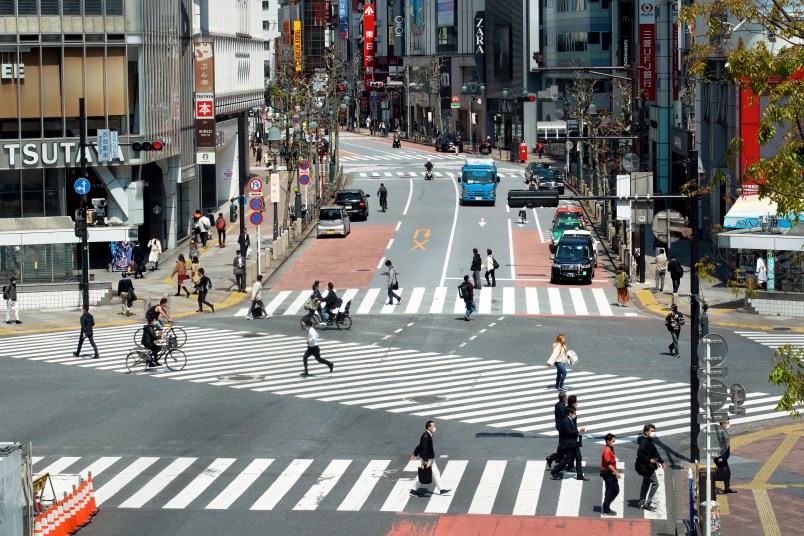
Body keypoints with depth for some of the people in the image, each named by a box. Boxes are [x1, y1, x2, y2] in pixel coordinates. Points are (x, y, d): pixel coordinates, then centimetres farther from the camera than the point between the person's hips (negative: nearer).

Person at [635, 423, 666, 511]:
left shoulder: (650, 441, 13)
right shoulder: (644, 442, -18)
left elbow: (655, 452, 23)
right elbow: (640, 454, -25)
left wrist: (661, 461, 20)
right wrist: (649, 460, -28)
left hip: (648, 467, 11)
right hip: (645, 467, -11)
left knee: (646, 484, 17)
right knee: (654, 483, -10)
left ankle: (642, 503, 25)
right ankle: (647, 503, -8)